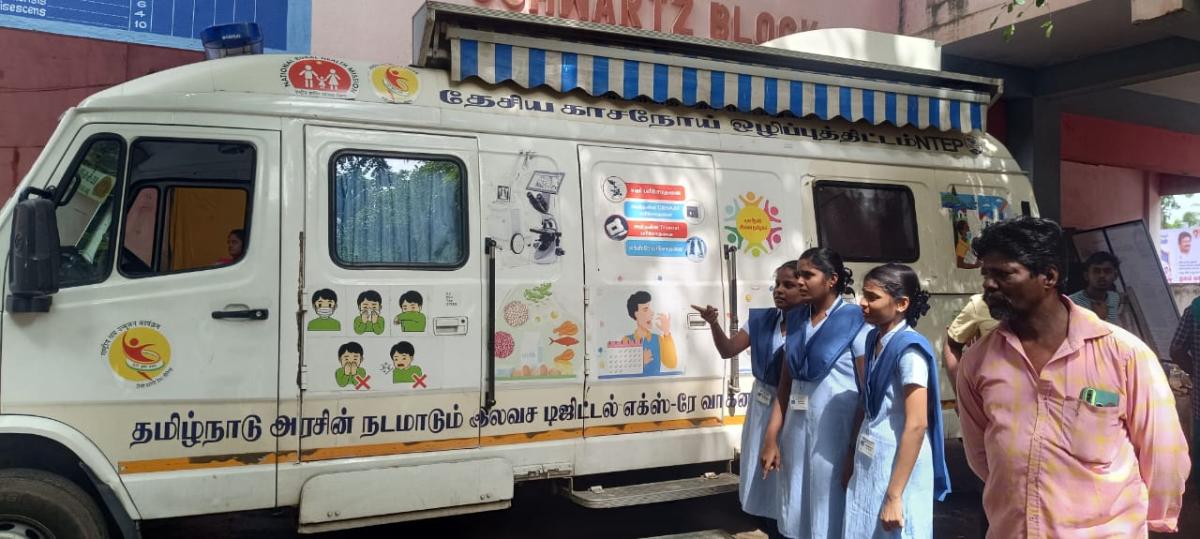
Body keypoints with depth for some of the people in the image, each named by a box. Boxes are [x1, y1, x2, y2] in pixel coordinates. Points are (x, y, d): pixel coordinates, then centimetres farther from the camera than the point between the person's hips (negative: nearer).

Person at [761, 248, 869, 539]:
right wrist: (771, 437, 5)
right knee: (798, 515, 15)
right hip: (796, 428, 6)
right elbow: (786, 382, 8)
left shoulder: (853, 321, -9)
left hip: (835, 429, -5)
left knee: (831, 510, 6)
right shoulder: (796, 319, 8)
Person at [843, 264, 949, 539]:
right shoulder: (874, 339, 5)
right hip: (869, 462, 8)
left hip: (899, 464, -8)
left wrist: (894, 495, -21)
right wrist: (852, 456, 17)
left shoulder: (909, 349, -19)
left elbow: (916, 425, -22)